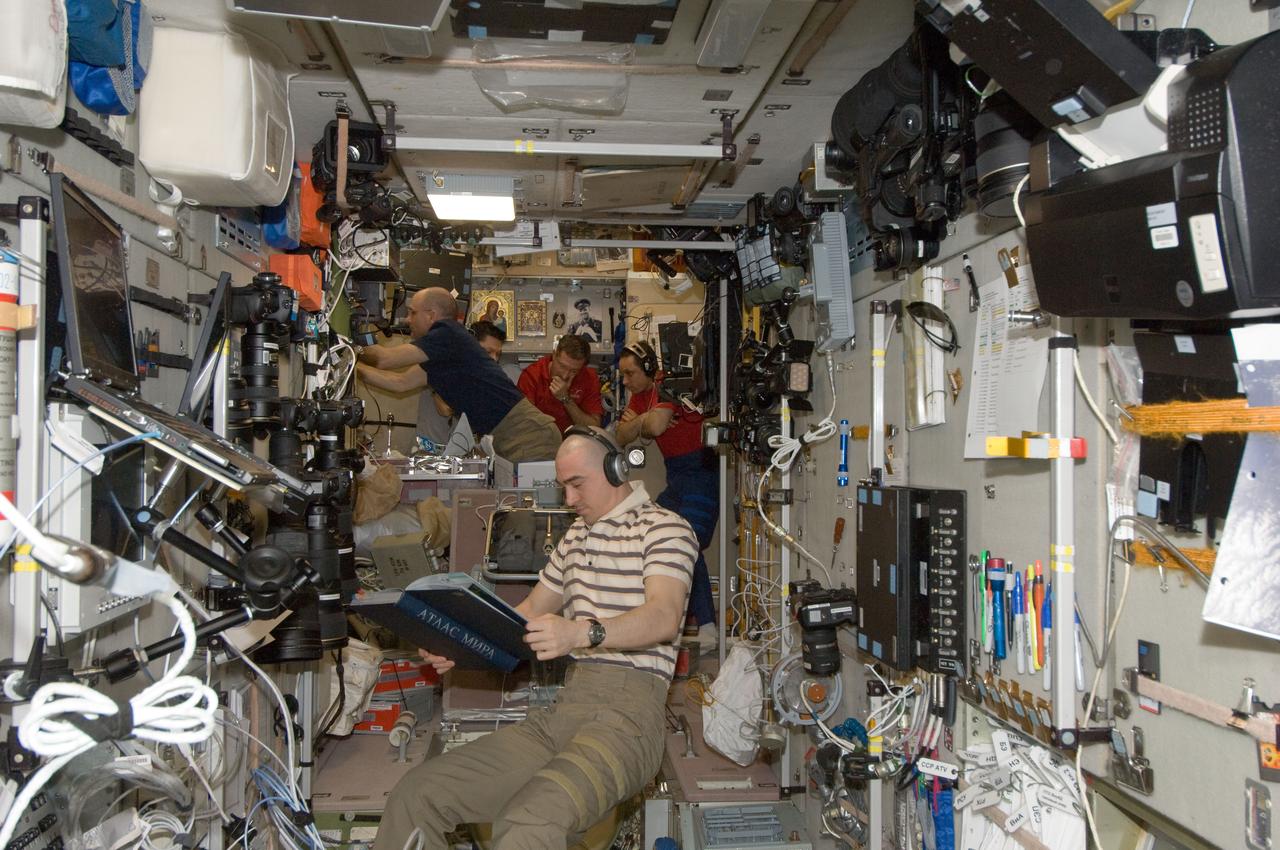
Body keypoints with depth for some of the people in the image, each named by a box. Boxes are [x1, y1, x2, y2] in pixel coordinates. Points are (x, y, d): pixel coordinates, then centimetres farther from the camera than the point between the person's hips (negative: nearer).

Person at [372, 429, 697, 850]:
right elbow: (531, 611, 30)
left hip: (627, 710, -7)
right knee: (414, 795, -8)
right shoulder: (576, 534, 27)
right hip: (562, 711, 8)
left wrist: (583, 632, -33)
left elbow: (664, 618, -16)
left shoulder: (664, 528, 1)